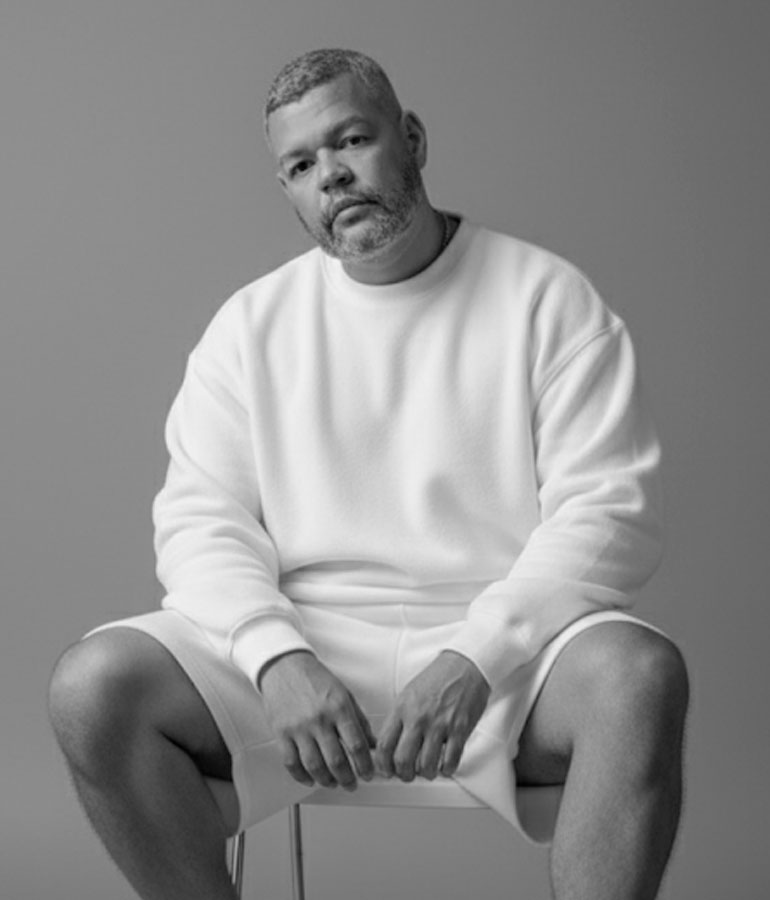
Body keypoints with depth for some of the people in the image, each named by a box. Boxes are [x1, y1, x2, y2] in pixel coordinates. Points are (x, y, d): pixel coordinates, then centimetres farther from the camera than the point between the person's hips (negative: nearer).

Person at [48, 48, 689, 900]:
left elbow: (611, 510, -4)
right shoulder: (252, 322, 13)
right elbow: (201, 518, 5)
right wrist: (277, 656, -16)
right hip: (297, 640, 2)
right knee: (93, 685, -24)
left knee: (637, 673, -34)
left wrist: (476, 657, -17)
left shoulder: (546, 297, 5)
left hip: (500, 640, -2)